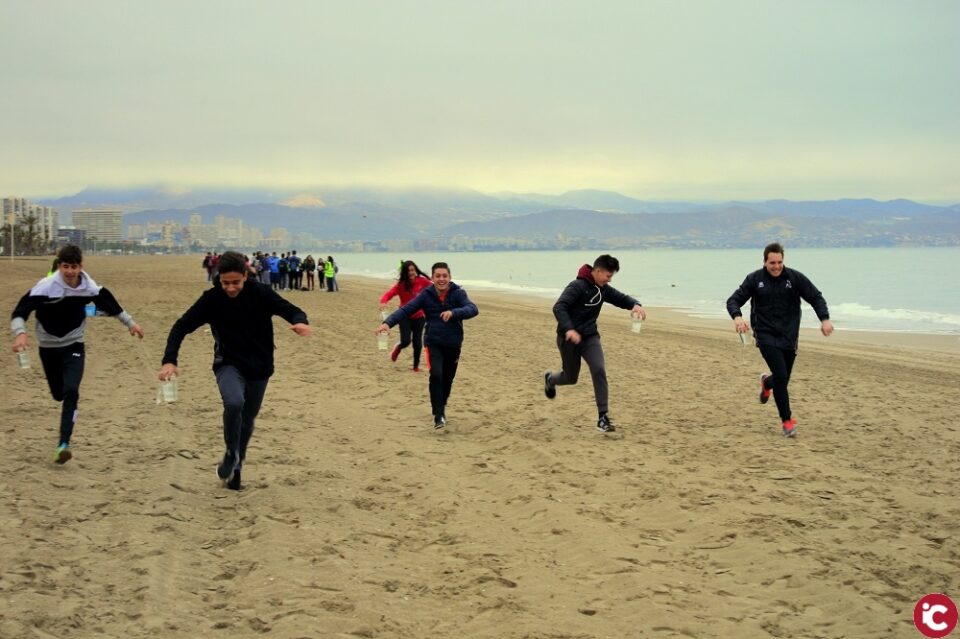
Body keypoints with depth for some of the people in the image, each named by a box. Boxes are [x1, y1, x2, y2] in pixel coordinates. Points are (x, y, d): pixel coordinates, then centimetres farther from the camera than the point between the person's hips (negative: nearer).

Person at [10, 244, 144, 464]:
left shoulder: (90, 287, -12)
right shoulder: (45, 287, -22)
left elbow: (109, 304, 8)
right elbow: (20, 312, -27)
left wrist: (130, 323, 14)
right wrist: (20, 333, -46)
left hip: (74, 345, 0)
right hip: (48, 347, 0)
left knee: (71, 391, -19)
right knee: (58, 393, 12)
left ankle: (63, 444, -23)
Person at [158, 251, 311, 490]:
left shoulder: (261, 293, -12)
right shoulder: (211, 299, -11)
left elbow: (292, 311, -11)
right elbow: (182, 326, -7)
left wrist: (300, 322, -36)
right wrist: (169, 360, -21)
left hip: (259, 368, 2)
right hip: (228, 365, -2)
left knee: (247, 423, 12)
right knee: (234, 403, -31)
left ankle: (235, 467, 36)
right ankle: (231, 454, -7)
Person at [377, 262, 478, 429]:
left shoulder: (458, 293, -8)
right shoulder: (426, 295, -5)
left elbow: (473, 309, -23)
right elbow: (405, 309, -11)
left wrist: (453, 313, -42)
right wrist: (388, 323, -27)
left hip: (453, 344, 1)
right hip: (433, 342, -1)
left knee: (447, 380, 12)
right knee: (436, 375, -21)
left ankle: (441, 408, 39)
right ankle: (438, 415, -14)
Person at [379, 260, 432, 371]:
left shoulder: (422, 281, -6)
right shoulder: (400, 285, -12)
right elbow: (387, 294, -22)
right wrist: (383, 302, -42)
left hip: (419, 317, 2)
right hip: (405, 317, -2)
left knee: (417, 343, 2)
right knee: (405, 341, -13)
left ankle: (416, 365, 23)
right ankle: (397, 348, 25)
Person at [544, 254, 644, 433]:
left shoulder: (603, 289, 2)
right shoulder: (577, 286, -20)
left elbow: (621, 298, 11)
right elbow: (559, 308, -27)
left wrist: (635, 305, -12)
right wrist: (568, 329, -41)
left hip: (590, 337, 5)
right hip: (569, 338, -5)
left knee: (599, 371, -15)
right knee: (571, 378, 9)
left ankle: (603, 417, -12)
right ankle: (550, 379, 46)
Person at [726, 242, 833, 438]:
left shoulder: (795, 278, -2)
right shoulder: (755, 279, -3)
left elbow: (816, 297, 0)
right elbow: (734, 300, -3)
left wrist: (825, 319, -17)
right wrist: (737, 316, -26)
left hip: (789, 337, 2)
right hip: (766, 336, -2)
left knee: (782, 381, 9)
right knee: (781, 377, -17)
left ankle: (767, 382, 49)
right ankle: (787, 421, -2)